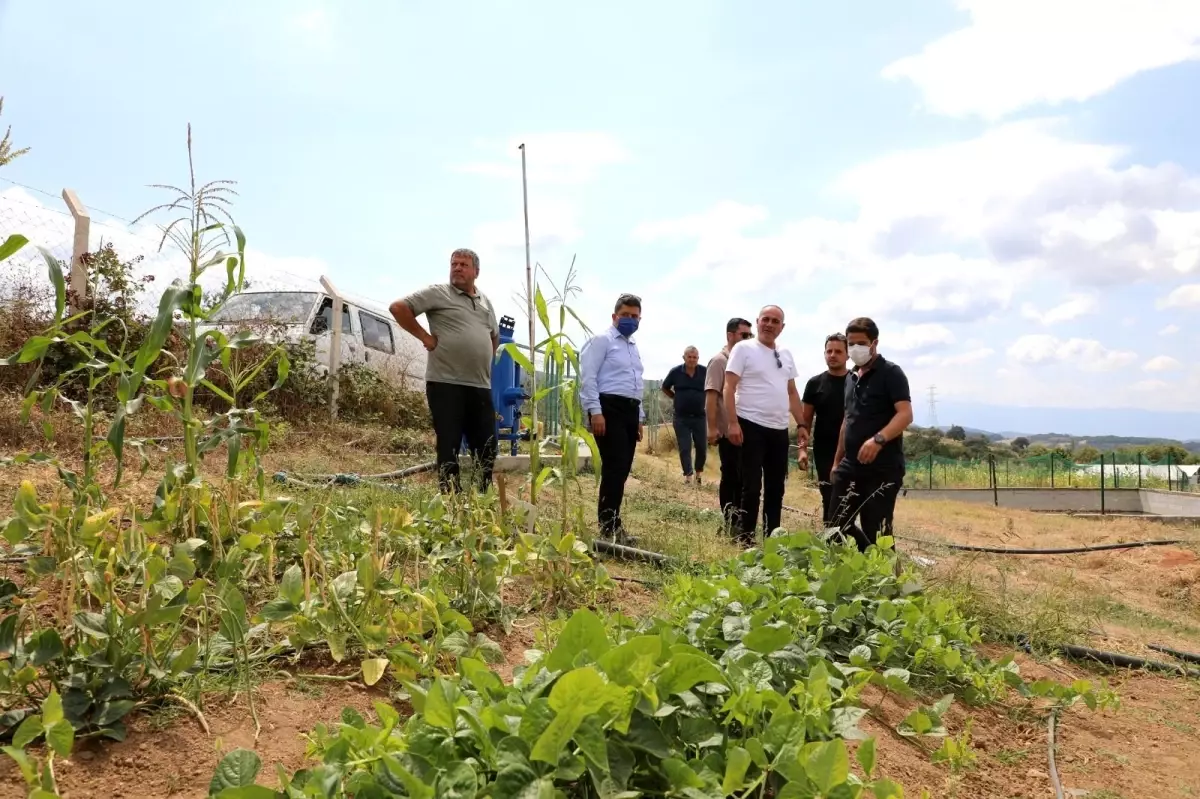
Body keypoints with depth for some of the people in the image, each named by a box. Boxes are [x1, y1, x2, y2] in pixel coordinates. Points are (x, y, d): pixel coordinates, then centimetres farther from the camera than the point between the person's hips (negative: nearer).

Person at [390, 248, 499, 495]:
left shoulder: (485, 301, 18)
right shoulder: (437, 292, -2)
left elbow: (494, 336, 33)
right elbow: (398, 308, -8)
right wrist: (425, 337, -8)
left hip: (480, 386, 6)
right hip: (446, 384, -6)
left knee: (487, 447, 8)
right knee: (449, 447, -2)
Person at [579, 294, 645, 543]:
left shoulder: (634, 347, 23)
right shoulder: (602, 340, -2)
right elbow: (587, 377, -11)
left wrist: (640, 418, 21)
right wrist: (595, 412, -19)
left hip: (630, 410, 8)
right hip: (609, 408, -8)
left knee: (622, 469, 7)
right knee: (614, 468, -12)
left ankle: (611, 523, 14)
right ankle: (609, 527, -7)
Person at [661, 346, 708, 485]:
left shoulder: (705, 372, -6)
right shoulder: (675, 372, -6)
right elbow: (665, 388, 11)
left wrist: (704, 400, 5)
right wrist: (677, 398, 5)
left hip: (700, 417, 1)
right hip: (681, 418, -1)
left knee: (702, 447, 7)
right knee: (684, 449, 1)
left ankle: (699, 471, 30)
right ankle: (688, 475, 10)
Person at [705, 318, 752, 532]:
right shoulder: (719, 361, -8)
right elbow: (711, 396, -15)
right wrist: (712, 428, -21)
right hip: (729, 431, -7)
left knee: (743, 477, 9)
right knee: (730, 477, 1)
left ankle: (739, 521, 18)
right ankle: (730, 522, 10)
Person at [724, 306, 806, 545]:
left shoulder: (786, 355, 16)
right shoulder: (744, 348, -4)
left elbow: (792, 393, 21)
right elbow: (729, 387, -10)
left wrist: (801, 425, 14)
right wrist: (733, 422, -19)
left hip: (779, 429, 6)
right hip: (751, 426, -6)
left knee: (776, 487, 11)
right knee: (752, 487, -4)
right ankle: (745, 538, 6)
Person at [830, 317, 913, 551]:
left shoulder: (890, 373, -6)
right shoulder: (851, 378, 17)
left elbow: (905, 415, -17)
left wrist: (878, 439, -33)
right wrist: (837, 460, 20)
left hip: (883, 468, -8)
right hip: (851, 466, 8)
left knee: (876, 532, -6)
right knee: (837, 525, 8)